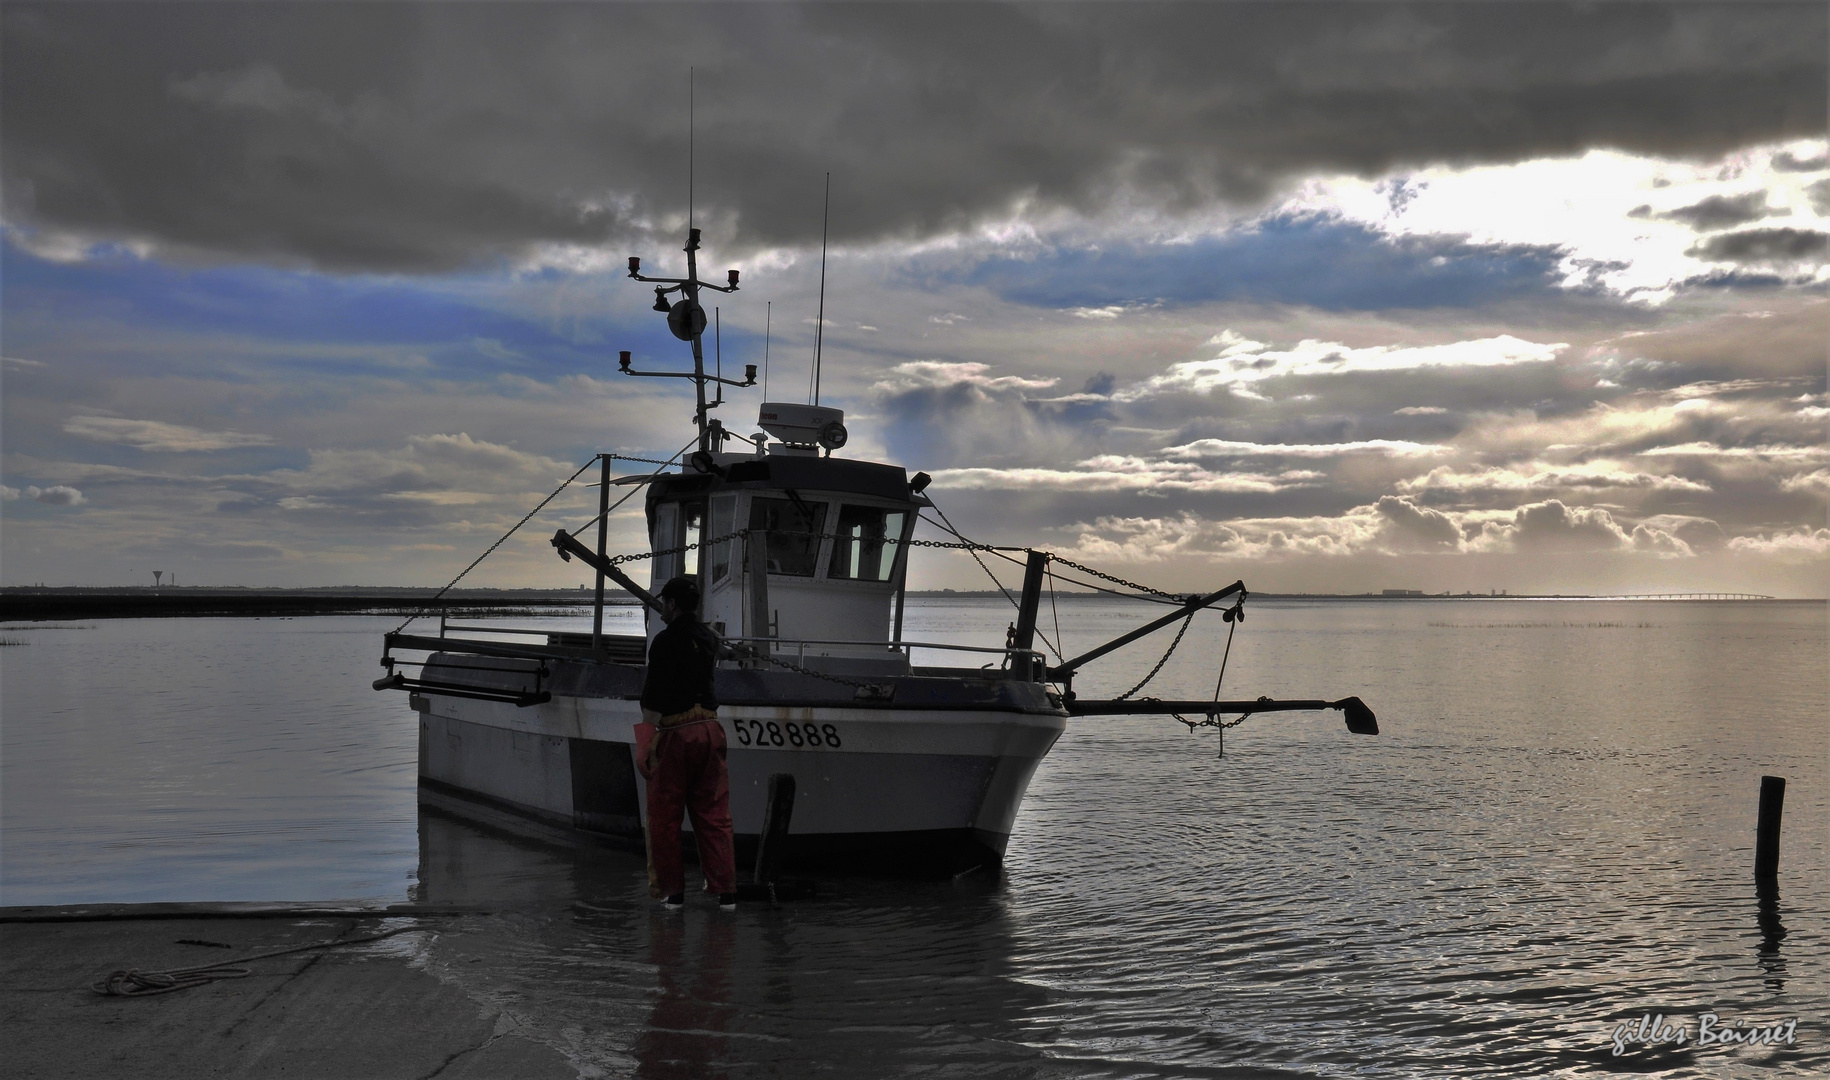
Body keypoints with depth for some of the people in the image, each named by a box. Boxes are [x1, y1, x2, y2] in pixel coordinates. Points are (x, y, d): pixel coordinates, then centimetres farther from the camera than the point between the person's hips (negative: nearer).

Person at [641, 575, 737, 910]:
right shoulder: (708, 638, 12)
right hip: (709, 728, 6)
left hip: (675, 732, -6)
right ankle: (725, 889, 5)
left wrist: (649, 739, -10)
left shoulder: (665, 640, -7)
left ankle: (671, 889, 7)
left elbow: (653, 699, -11)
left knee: (665, 815, 4)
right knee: (713, 813, 8)